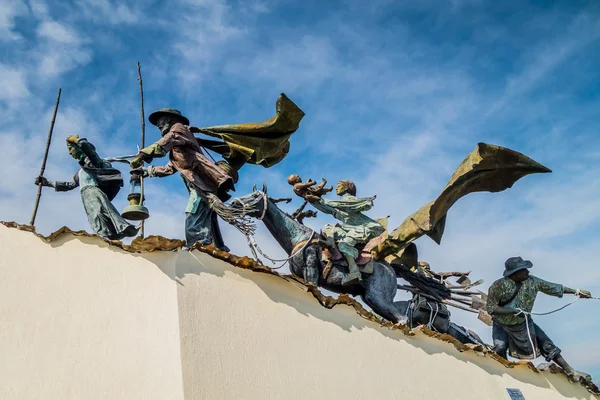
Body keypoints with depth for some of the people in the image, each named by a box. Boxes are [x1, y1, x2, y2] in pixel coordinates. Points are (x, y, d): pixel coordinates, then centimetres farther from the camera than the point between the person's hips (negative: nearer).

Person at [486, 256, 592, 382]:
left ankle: (571, 371, 13)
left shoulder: (532, 281, -16)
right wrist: (513, 311, -35)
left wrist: (576, 291, 0)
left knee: (546, 344, 2)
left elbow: (552, 287, -3)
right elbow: (490, 308, -25)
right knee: (500, 349, -21)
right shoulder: (499, 286, -28)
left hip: (524, 323, 4)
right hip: (502, 326, -3)